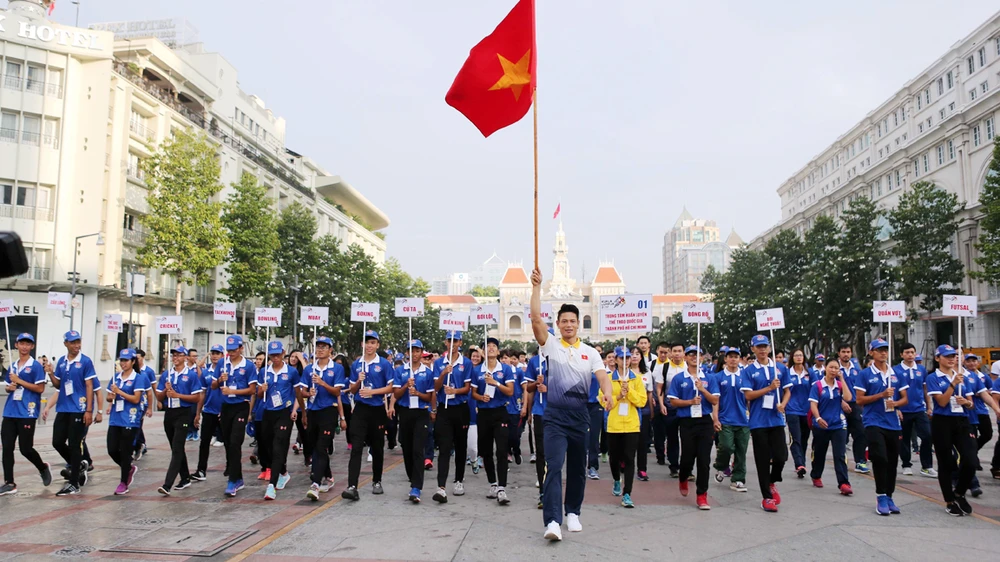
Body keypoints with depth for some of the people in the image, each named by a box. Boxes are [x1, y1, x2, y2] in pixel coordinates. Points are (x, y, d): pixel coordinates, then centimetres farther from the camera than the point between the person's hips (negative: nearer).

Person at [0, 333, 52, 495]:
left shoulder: (36, 366, -6)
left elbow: (40, 388, -11)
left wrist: (19, 381, -13)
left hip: (27, 413, -6)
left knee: (25, 449, -2)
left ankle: (43, 468, 25)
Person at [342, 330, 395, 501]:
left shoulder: (384, 364, -2)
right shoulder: (356, 365, 8)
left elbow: (391, 387, -5)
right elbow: (352, 390, 11)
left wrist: (372, 391, -16)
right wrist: (359, 381, -10)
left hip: (378, 410, -1)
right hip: (360, 409, 1)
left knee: (377, 448, 11)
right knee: (356, 448, -10)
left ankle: (377, 482, 28)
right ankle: (352, 487, -16)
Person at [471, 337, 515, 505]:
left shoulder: (506, 369, 0)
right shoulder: (477, 370, 6)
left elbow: (510, 391, -6)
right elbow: (473, 393, 9)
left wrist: (495, 383, -18)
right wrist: (481, 397, -12)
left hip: (500, 413, -3)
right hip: (484, 413, 3)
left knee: (501, 451, -12)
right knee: (486, 452, 10)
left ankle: (501, 489, -13)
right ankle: (493, 484, 25)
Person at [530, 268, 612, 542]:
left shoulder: (590, 352, 6)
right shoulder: (550, 345, 1)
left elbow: (603, 376, -8)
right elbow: (536, 319, -12)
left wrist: (608, 394, -30)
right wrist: (537, 287, -16)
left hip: (580, 415, 3)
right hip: (555, 415, -3)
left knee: (578, 468, 13)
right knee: (553, 466, -14)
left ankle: (573, 513, 29)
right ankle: (552, 521, -17)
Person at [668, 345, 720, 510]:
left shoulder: (709, 378, 6)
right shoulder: (678, 379, 3)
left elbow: (715, 401, 0)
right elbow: (673, 401, 0)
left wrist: (702, 389, -15)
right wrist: (691, 401, -13)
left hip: (705, 422, 1)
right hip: (687, 422, -1)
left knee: (704, 460, -1)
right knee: (687, 458, 6)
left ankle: (702, 496, 7)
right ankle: (683, 479, 39)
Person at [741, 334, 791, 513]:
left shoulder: (780, 368, 7)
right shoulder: (749, 371, -1)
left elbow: (787, 391, 10)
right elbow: (748, 395, -7)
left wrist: (783, 404, -9)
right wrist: (770, 388, -15)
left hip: (777, 420, 2)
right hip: (758, 422, -2)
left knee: (781, 456, -4)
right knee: (763, 460, 3)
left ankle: (772, 482, 27)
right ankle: (767, 497, 14)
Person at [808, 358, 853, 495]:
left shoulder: (840, 385, 4)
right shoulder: (817, 385, -5)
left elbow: (848, 398, -13)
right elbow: (813, 404, -11)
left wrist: (842, 379, -10)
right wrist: (818, 418, -27)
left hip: (838, 425, 1)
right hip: (821, 425, -1)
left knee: (840, 455, -7)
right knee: (819, 453, 14)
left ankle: (843, 484, -10)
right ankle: (816, 476, 34)